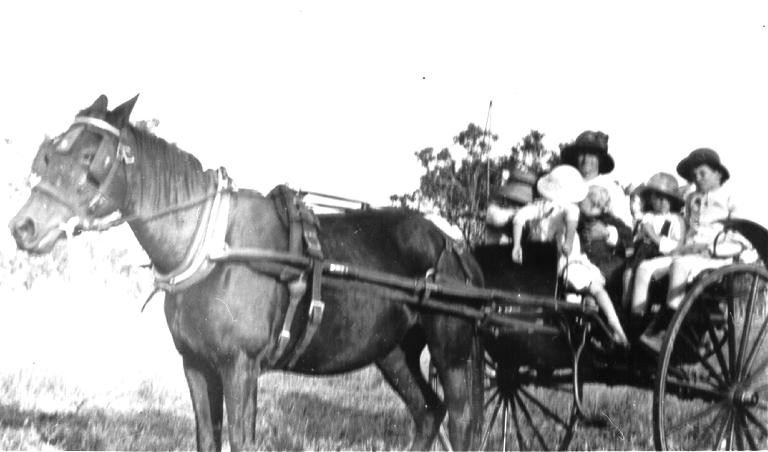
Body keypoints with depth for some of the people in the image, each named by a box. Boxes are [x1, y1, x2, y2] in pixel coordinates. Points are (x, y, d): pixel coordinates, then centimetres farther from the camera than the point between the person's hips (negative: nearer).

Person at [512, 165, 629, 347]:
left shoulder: (537, 206, 6)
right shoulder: (567, 207, -8)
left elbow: (518, 218, -9)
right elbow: (572, 214, -33)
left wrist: (516, 245, -6)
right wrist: (569, 242, -26)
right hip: (567, 265, -4)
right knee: (597, 289, 5)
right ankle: (618, 330, -7)